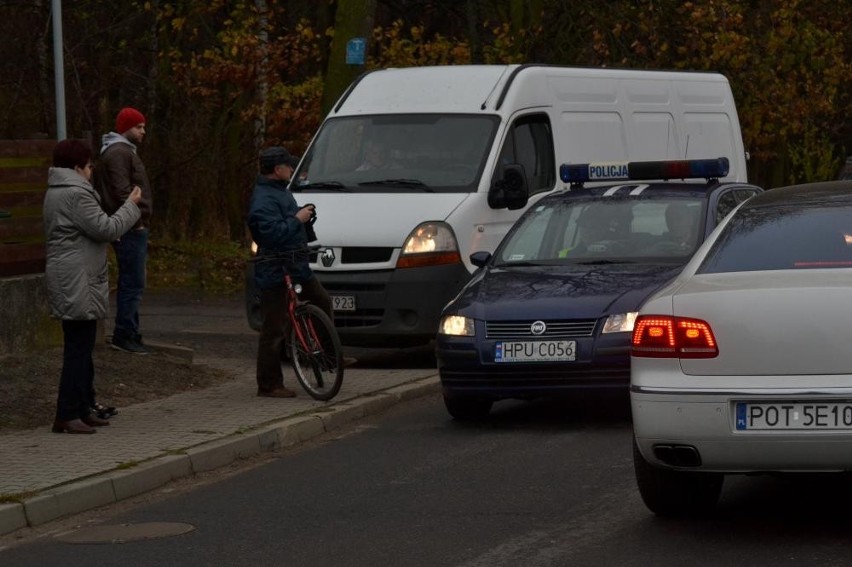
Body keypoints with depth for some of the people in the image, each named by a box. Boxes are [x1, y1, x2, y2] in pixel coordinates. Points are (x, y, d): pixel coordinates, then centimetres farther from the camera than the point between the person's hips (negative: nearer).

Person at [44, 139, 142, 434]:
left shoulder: (55, 193, 17)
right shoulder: (76, 194, -16)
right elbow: (106, 228, -17)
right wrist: (131, 205, -4)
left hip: (67, 282, 11)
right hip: (78, 284, -11)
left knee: (81, 348, 16)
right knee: (78, 348, -9)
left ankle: (83, 409, 22)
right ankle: (67, 415, -9)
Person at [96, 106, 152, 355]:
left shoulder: (124, 152, 20)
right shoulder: (119, 153, -14)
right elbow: (122, 191, -22)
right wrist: (136, 219, -18)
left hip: (132, 229, 11)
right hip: (131, 229, -11)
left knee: (130, 283, 14)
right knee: (133, 283, -10)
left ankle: (128, 334, 19)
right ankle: (125, 335, -9)